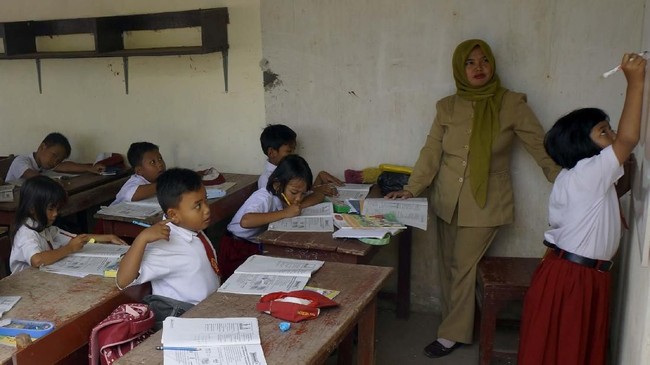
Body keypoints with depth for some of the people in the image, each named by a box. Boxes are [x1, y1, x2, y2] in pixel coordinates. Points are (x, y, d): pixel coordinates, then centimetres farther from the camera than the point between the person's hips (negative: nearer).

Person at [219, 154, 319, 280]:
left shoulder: (286, 195, -3)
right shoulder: (264, 197, -25)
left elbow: (320, 196, 2)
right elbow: (245, 221, -43)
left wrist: (299, 206, -17)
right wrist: (285, 213, -39)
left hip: (260, 247, 7)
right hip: (238, 250, -7)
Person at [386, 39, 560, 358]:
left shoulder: (512, 104, -6)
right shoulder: (447, 107, 3)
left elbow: (542, 148, -5)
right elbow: (431, 152, 4)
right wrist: (411, 189, -3)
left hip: (485, 203, -4)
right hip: (447, 200, 4)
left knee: (463, 267, -1)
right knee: (448, 266, 10)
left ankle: (452, 334, 14)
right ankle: (454, 324, 26)